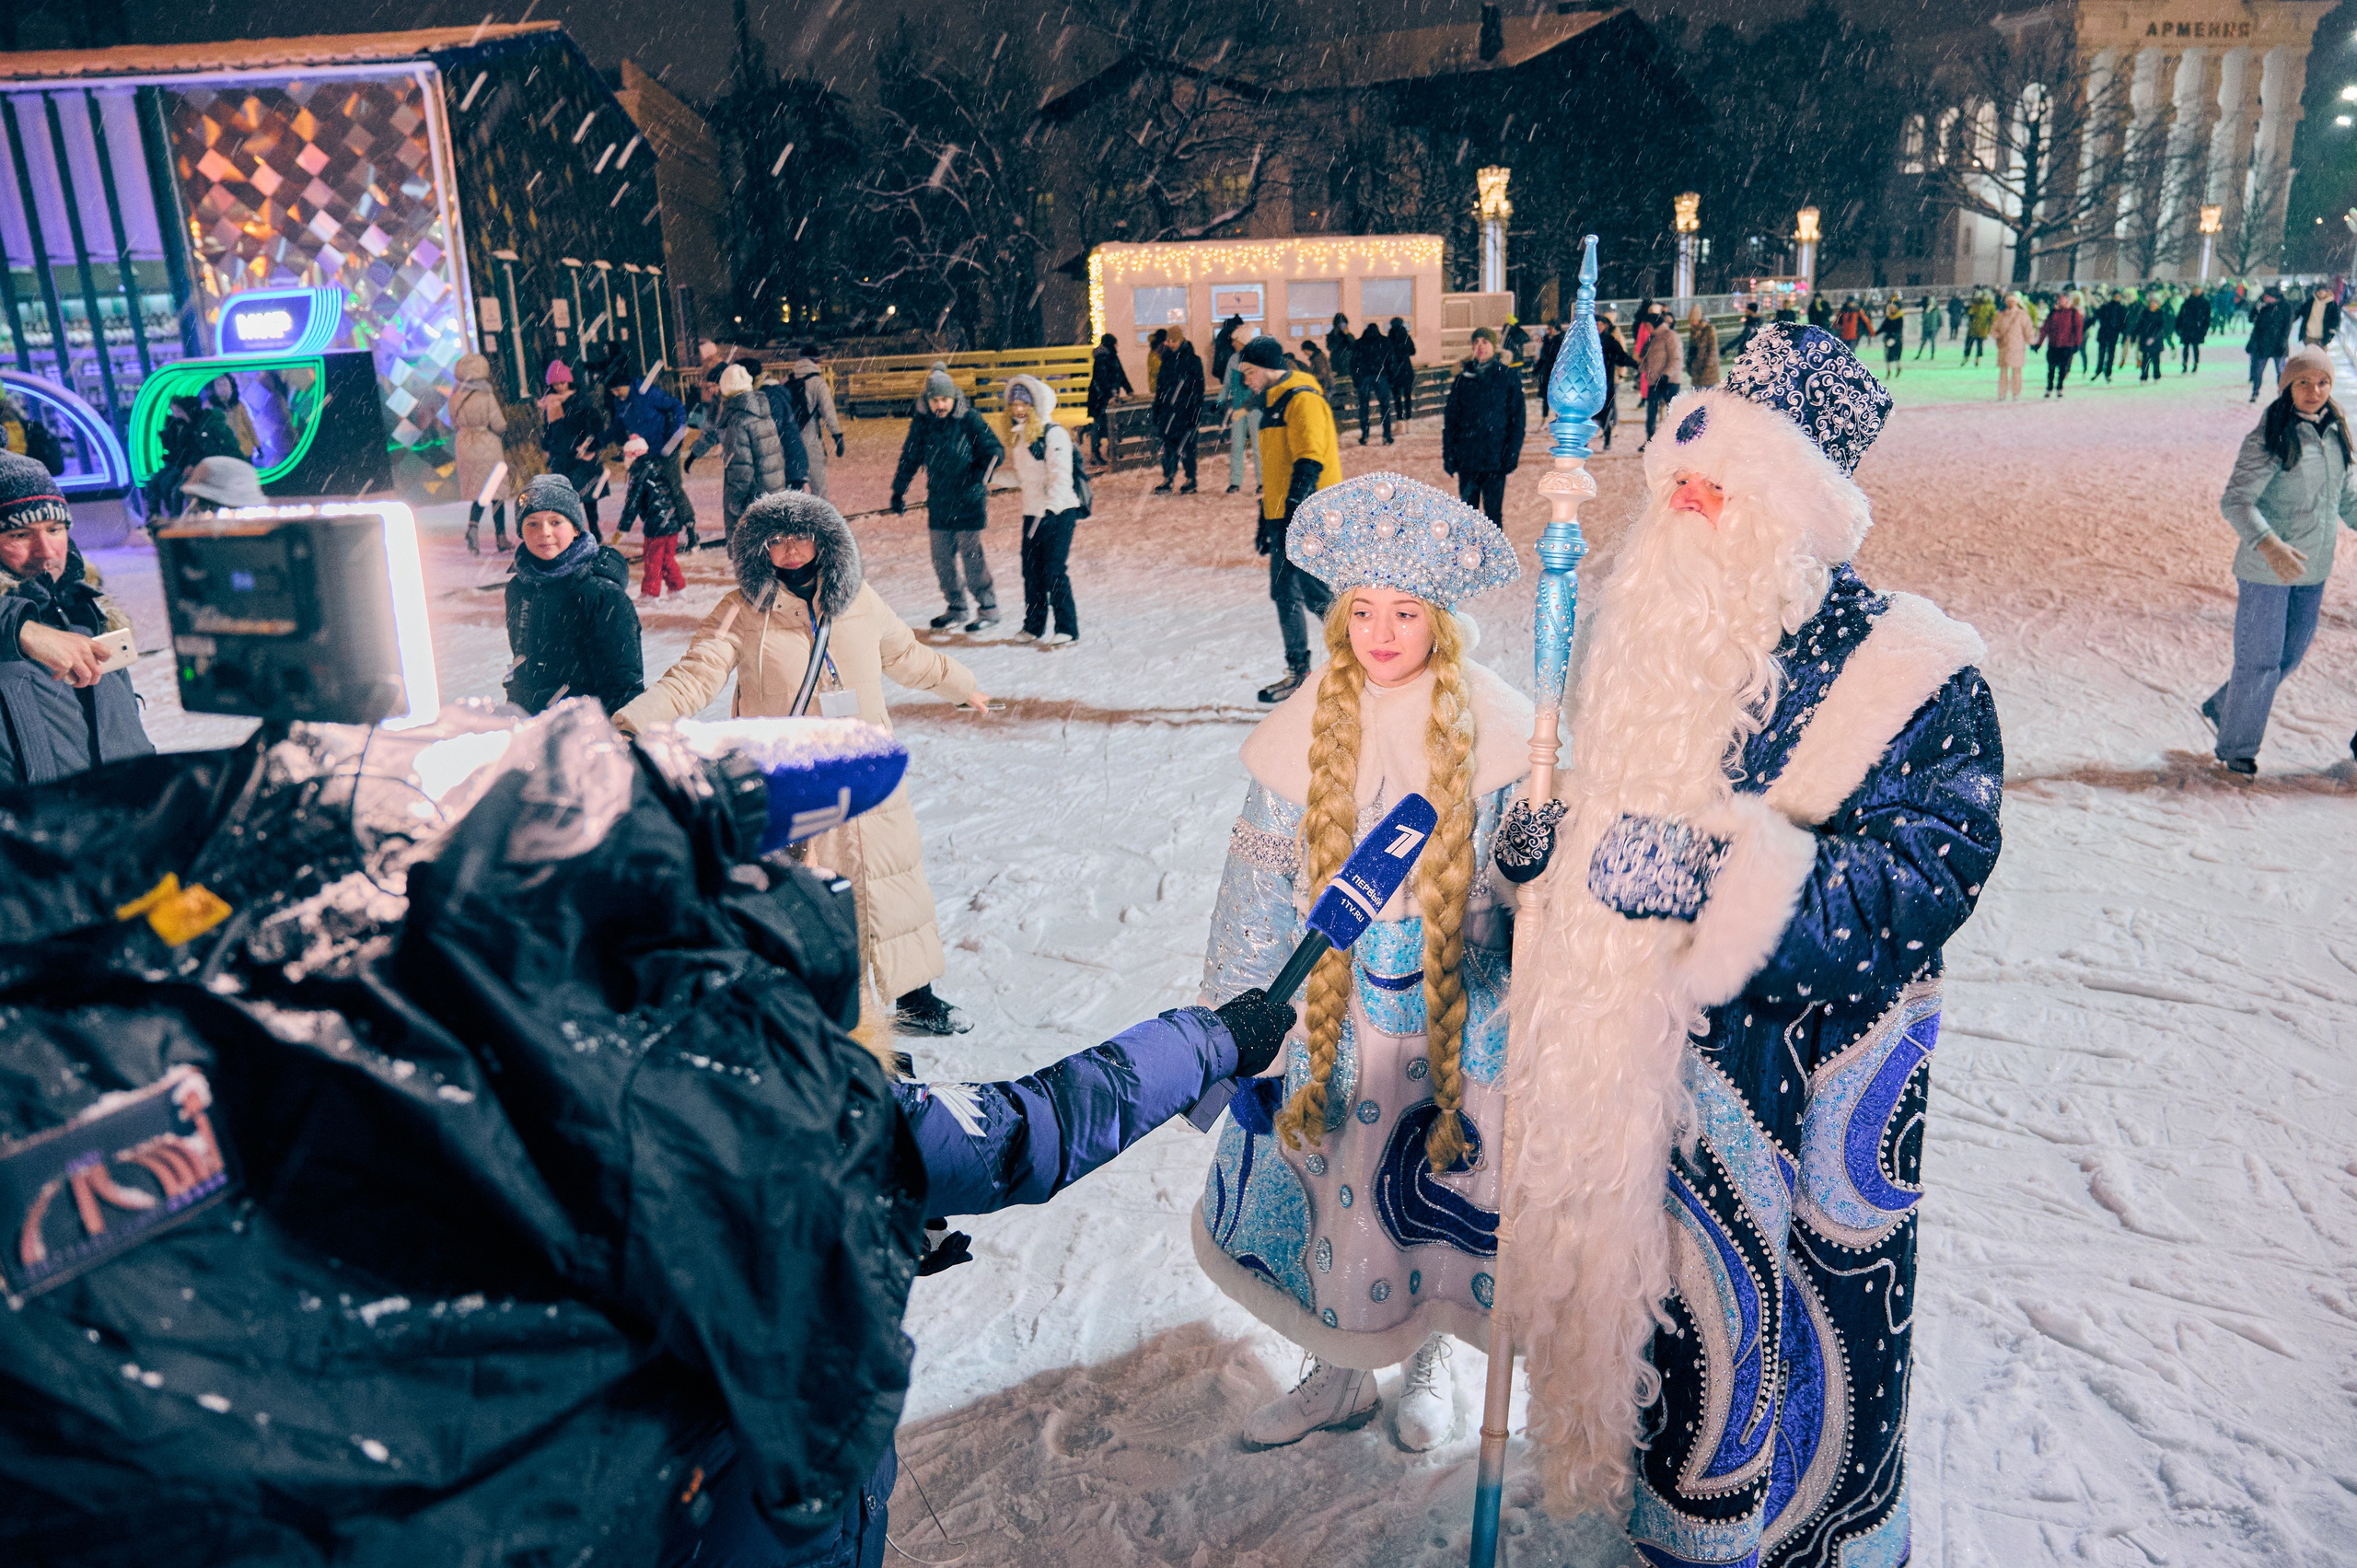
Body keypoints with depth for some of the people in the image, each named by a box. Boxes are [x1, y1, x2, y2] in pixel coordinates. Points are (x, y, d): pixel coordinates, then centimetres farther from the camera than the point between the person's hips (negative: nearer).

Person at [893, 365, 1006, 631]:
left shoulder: (969, 420, -8)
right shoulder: (922, 423, 3)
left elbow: (995, 451, -7)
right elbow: (909, 458, 14)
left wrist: (980, 475, -23)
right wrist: (898, 492, 15)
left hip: (969, 500, -5)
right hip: (938, 501, 5)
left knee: (971, 555, -8)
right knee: (941, 558, 7)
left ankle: (988, 608, 6)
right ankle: (956, 607, 22)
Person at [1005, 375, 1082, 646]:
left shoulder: (1053, 433, -12)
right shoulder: (1019, 436, 13)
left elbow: (1061, 475, -19)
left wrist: (1052, 507, -28)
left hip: (1059, 512, -8)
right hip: (1032, 512, 8)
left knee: (1054, 572, -9)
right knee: (1031, 571, 9)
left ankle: (1068, 629, 0)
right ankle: (1034, 625, 23)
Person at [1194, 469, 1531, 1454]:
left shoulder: (1491, 726, -10)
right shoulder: (1307, 728, -5)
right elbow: (1260, 876, 1)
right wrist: (1232, 1011, 3)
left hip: (1459, 1006, -1)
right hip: (1336, 1005, 2)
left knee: (1436, 1194, 11)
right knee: (1327, 1186, 10)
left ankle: (1427, 1363, 40)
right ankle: (1338, 1372, 35)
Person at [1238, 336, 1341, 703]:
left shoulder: (1303, 399, -10)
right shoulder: (1273, 404, 21)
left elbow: (1310, 461, -20)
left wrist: (1295, 510, -27)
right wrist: (1266, 524, 25)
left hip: (1309, 516, -10)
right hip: (1283, 517, 10)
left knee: (1314, 592, -10)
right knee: (1284, 595, 10)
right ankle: (1298, 672, 19)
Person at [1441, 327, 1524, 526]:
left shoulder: (1509, 377, 1)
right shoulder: (1463, 378, 7)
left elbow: (1517, 419, 0)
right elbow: (1450, 418, 9)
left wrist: (1512, 453, -8)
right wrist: (1449, 454, 2)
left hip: (1495, 458, -2)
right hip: (1467, 457, 2)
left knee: (1493, 511, 2)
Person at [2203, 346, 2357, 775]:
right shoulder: (2270, 438, -15)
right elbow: (2235, 501, -21)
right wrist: (2269, 544, -34)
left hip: (2312, 569, 7)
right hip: (2266, 568, -7)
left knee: (2290, 656, 16)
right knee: (2259, 660, 2)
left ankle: (2220, 708, 35)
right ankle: (2236, 747, 18)